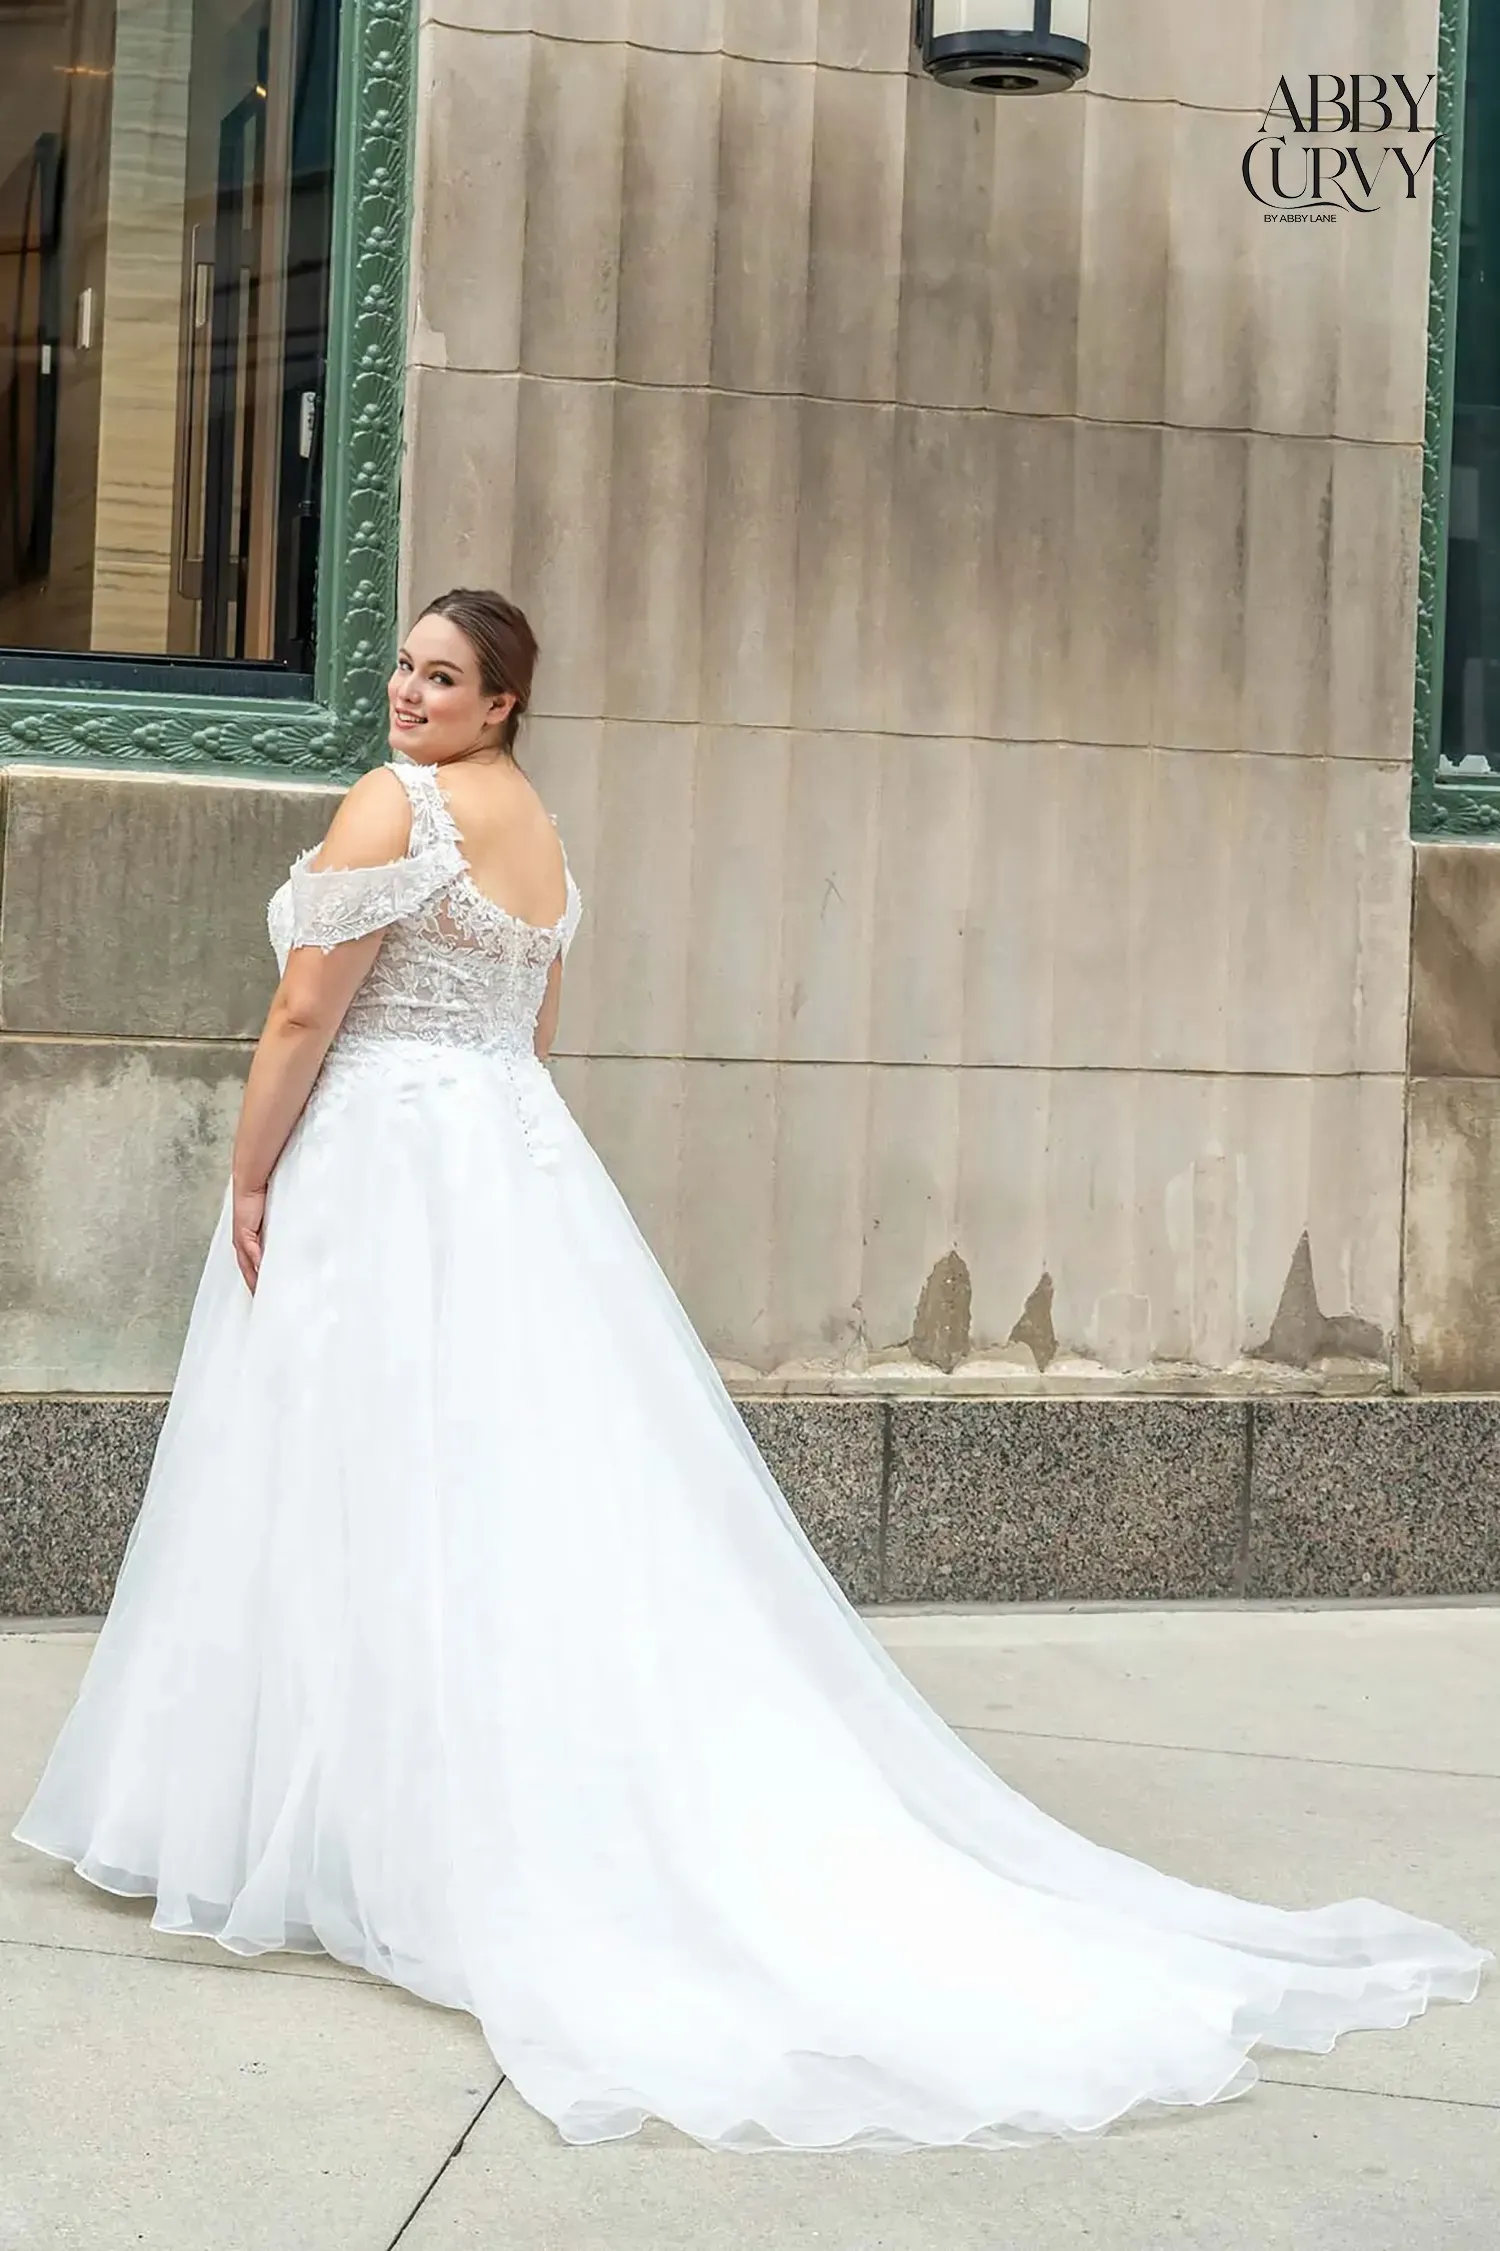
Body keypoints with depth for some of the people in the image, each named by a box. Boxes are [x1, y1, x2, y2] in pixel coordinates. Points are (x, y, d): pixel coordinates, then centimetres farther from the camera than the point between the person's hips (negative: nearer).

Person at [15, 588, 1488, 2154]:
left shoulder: (396, 801, -11)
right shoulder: (534, 824, 16)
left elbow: (307, 1012, -14)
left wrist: (250, 1177, -7)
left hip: (383, 1177, -8)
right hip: (516, 1163, 8)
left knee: (385, 1508, -3)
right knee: (548, 1487, 8)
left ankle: (387, 1837, 4)